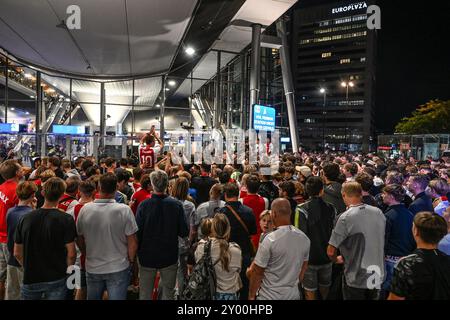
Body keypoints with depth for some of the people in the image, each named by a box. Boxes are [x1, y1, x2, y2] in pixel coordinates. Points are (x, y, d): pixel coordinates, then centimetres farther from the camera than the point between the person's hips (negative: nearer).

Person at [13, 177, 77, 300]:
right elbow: (71, 254, -16)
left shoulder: (25, 218, -5)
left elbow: (17, 253, 2)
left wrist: (29, 269, 16)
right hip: (56, 280, -3)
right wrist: (67, 270, 2)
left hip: (30, 279, 3)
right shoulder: (66, 219, -16)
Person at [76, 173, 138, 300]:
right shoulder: (124, 210, -19)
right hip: (118, 268, -3)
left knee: (92, 297, 23)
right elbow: (132, 242, -14)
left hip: (92, 268, 3)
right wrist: (131, 261, 3)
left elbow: (79, 240, 2)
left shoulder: (85, 209, -11)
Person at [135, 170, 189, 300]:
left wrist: (138, 251, 5)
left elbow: (137, 233, -14)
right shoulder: (176, 205, -15)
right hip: (169, 256, 0)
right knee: (168, 292, 17)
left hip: (147, 256, 0)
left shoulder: (143, 205, -17)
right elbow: (184, 232, -11)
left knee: (145, 293, 17)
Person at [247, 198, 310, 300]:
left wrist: (251, 296, -4)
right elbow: (303, 269, 7)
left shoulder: (270, 239, -22)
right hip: (293, 294, 5)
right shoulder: (305, 239, -6)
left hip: (269, 296, -5)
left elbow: (257, 272, -16)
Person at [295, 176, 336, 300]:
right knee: (325, 289, 23)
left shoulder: (302, 209, -19)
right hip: (327, 256, 4)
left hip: (309, 257, -4)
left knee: (310, 292, 11)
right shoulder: (331, 209, -7)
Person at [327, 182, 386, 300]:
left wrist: (337, 259, 2)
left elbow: (331, 252, -18)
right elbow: (380, 242, 10)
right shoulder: (379, 213, -6)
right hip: (378, 276, 5)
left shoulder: (345, 218, -23)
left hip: (356, 279, -5)